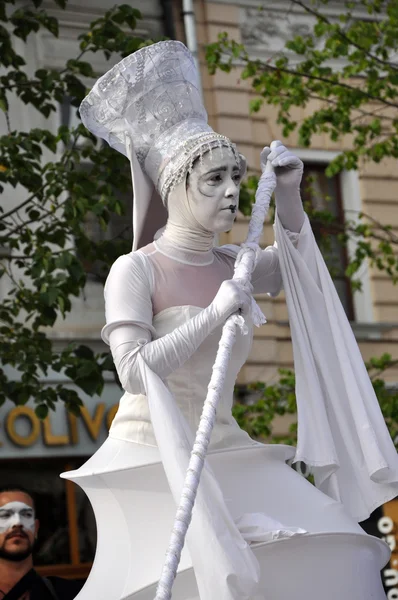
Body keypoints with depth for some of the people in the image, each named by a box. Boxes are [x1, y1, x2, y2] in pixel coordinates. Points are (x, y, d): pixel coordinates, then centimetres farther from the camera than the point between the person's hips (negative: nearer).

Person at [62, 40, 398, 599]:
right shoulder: (136, 270, -9)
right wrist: (214, 315, -20)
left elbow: (288, 265, 30)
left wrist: (288, 193, 14)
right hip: (154, 459, -6)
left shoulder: (230, 264, 9)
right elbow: (135, 373, -18)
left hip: (226, 455, 6)